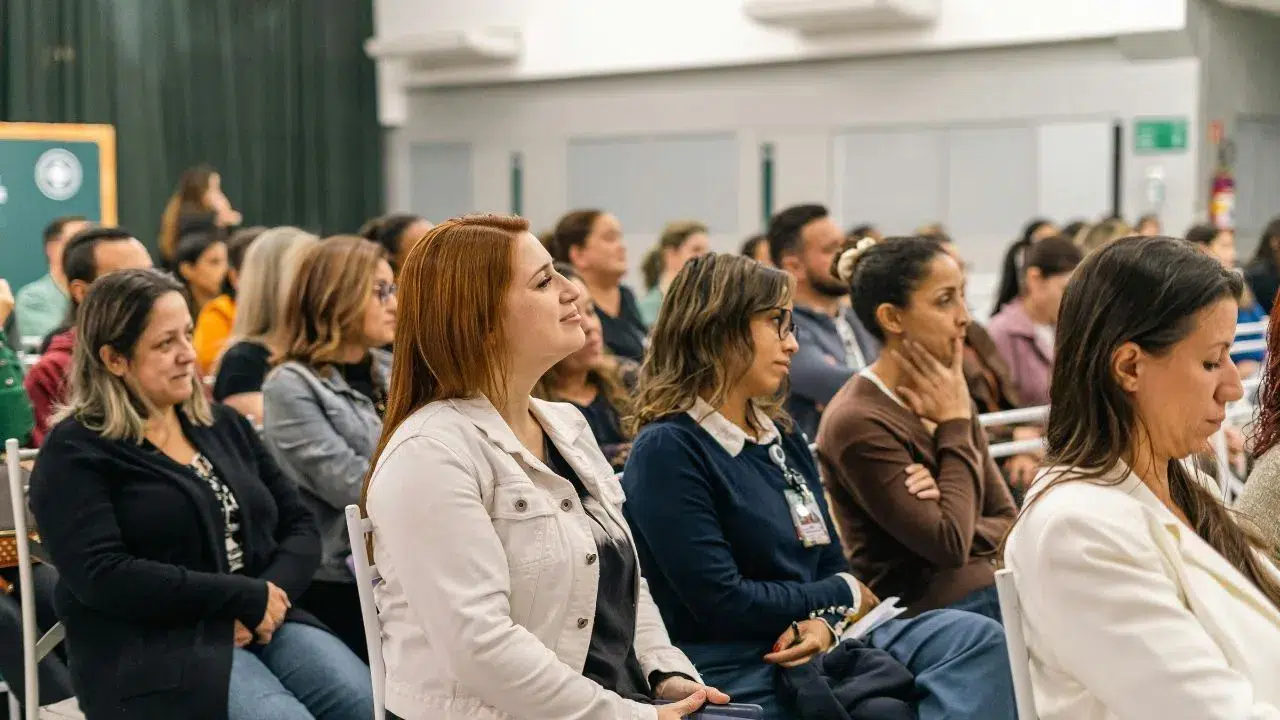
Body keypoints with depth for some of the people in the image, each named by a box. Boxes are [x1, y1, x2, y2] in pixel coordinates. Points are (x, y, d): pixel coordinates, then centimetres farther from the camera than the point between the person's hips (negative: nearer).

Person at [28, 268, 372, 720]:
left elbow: (300, 526, 14)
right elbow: (101, 575, -15)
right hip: (153, 648, -5)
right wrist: (247, 597, -15)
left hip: (264, 625, 6)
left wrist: (273, 593, -9)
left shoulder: (223, 425, 17)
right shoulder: (75, 452, -1)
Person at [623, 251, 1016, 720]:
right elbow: (722, 602, -18)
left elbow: (830, 565, 16)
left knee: (980, 639, -14)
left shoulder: (782, 436, 16)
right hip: (738, 673, -8)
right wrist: (844, 597, -3)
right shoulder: (667, 450, -11)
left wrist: (824, 621, -9)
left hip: (811, 642, 8)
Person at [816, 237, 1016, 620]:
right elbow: (949, 545, -17)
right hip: (931, 617, -7)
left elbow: (1008, 521, 10)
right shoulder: (857, 422, -14)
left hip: (992, 596, 7)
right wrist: (955, 424, -11)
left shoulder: (948, 395, 9)